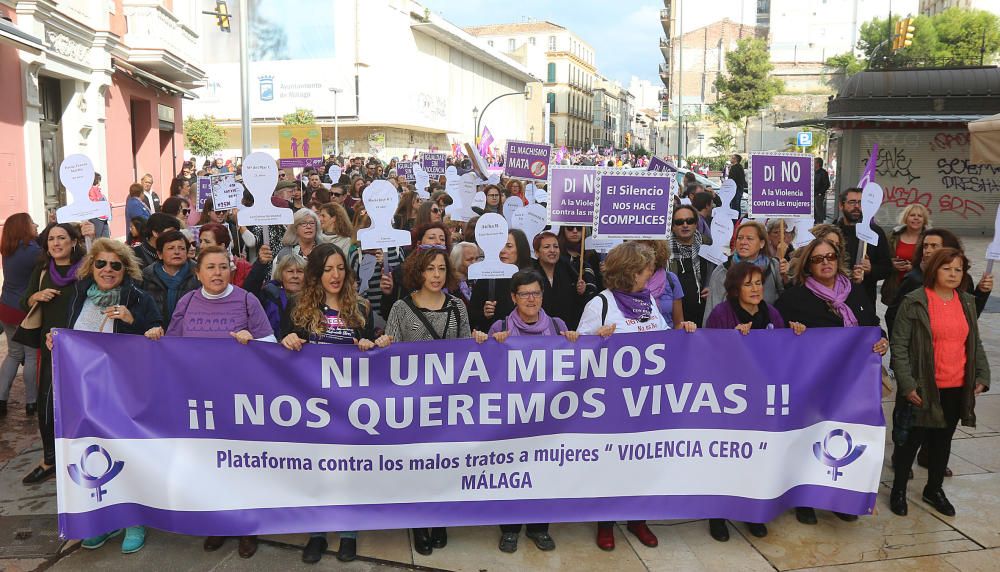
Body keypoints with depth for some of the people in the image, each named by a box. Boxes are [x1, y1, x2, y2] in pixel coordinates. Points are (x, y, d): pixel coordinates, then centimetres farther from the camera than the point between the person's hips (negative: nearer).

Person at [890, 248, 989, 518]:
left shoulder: (967, 302, 8)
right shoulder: (914, 302, -9)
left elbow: (975, 344, 16)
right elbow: (899, 346, -11)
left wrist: (982, 375, 5)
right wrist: (907, 384, -16)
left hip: (957, 389, 5)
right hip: (924, 389, -5)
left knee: (943, 440, 16)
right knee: (913, 439, 5)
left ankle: (934, 489, 33)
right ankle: (898, 490, 22)